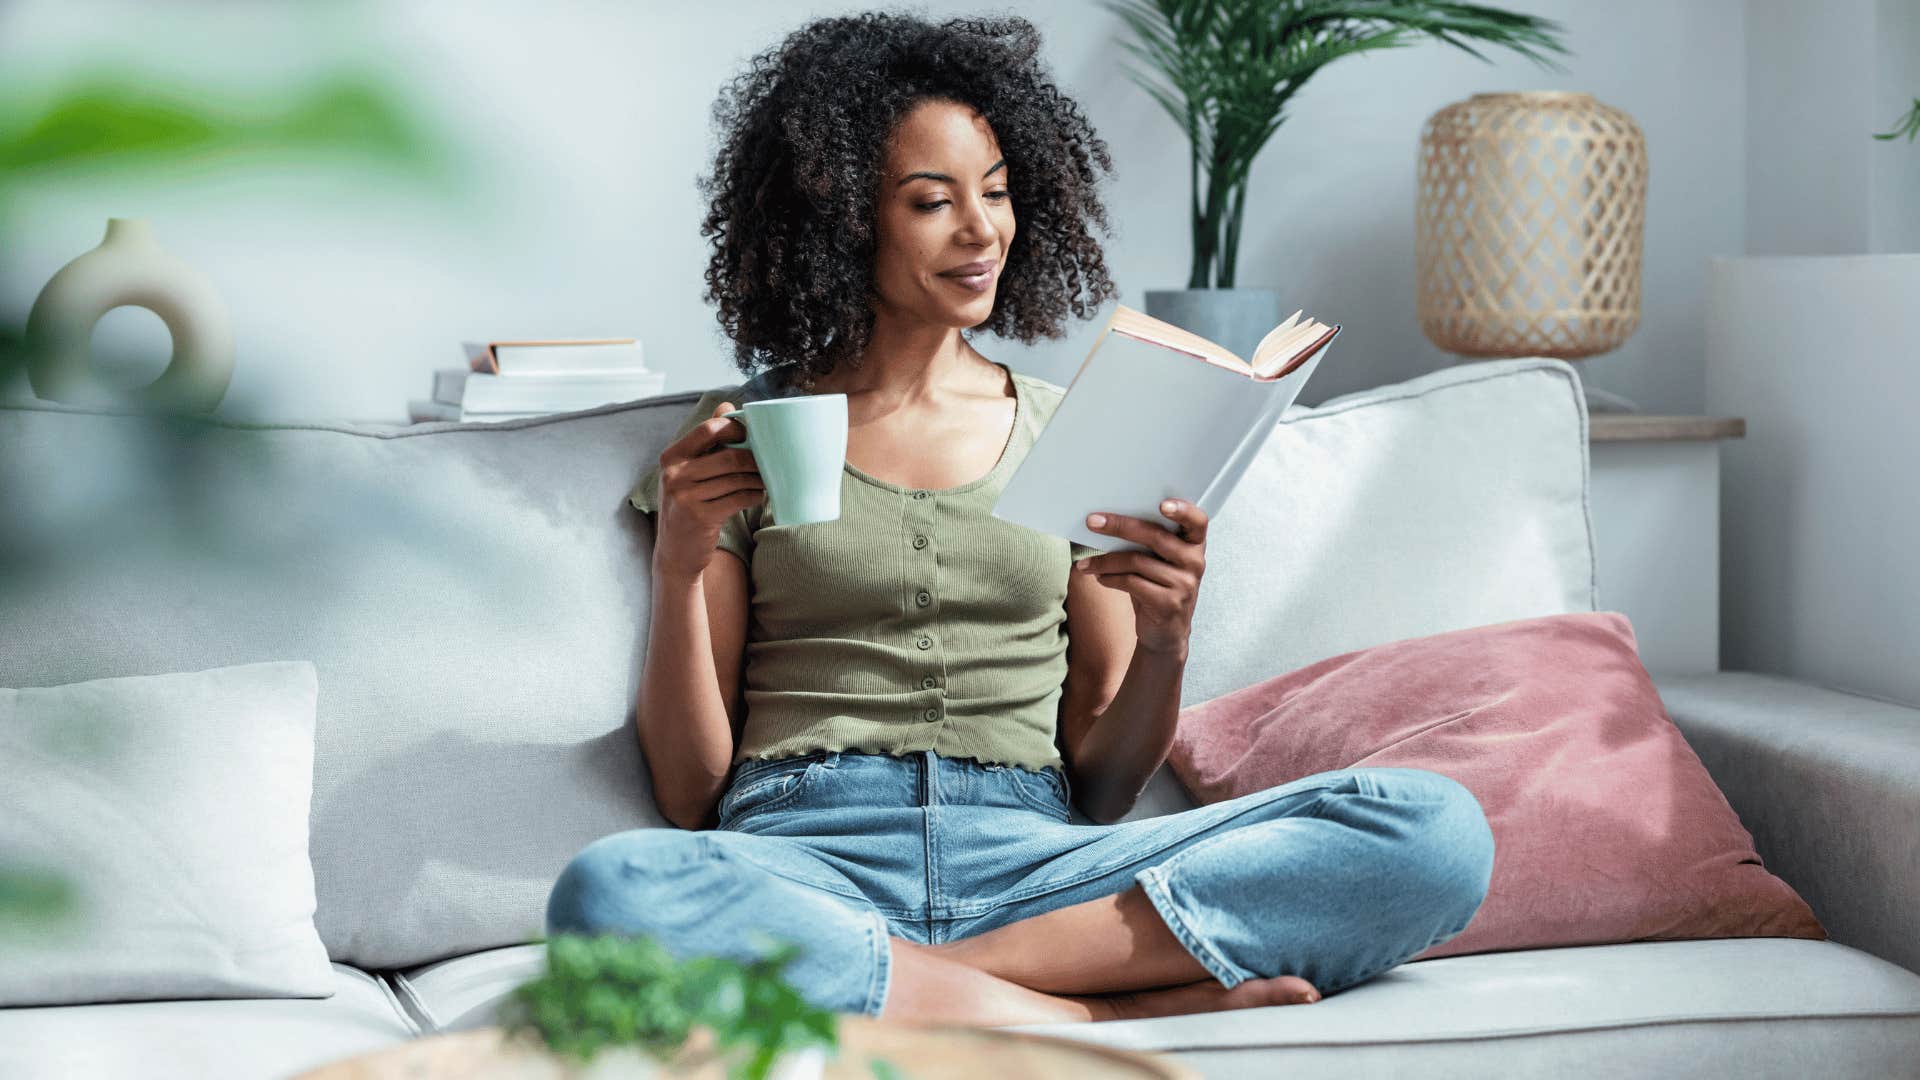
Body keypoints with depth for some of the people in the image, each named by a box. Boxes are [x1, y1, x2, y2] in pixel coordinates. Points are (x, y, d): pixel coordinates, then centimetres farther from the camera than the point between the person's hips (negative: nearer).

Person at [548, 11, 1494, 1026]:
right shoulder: (746, 439, 12)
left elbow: (1100, 786, 15)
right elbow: (691, 797, 8)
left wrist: (1163, 641, -5)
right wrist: (678, 566, -5)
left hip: (1028, 858, 2)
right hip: (806, 858, -1)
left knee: (1436, 827, -22)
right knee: (612, 893, -39)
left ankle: (947, 982, -25)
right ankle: (1094, 1014, -28)